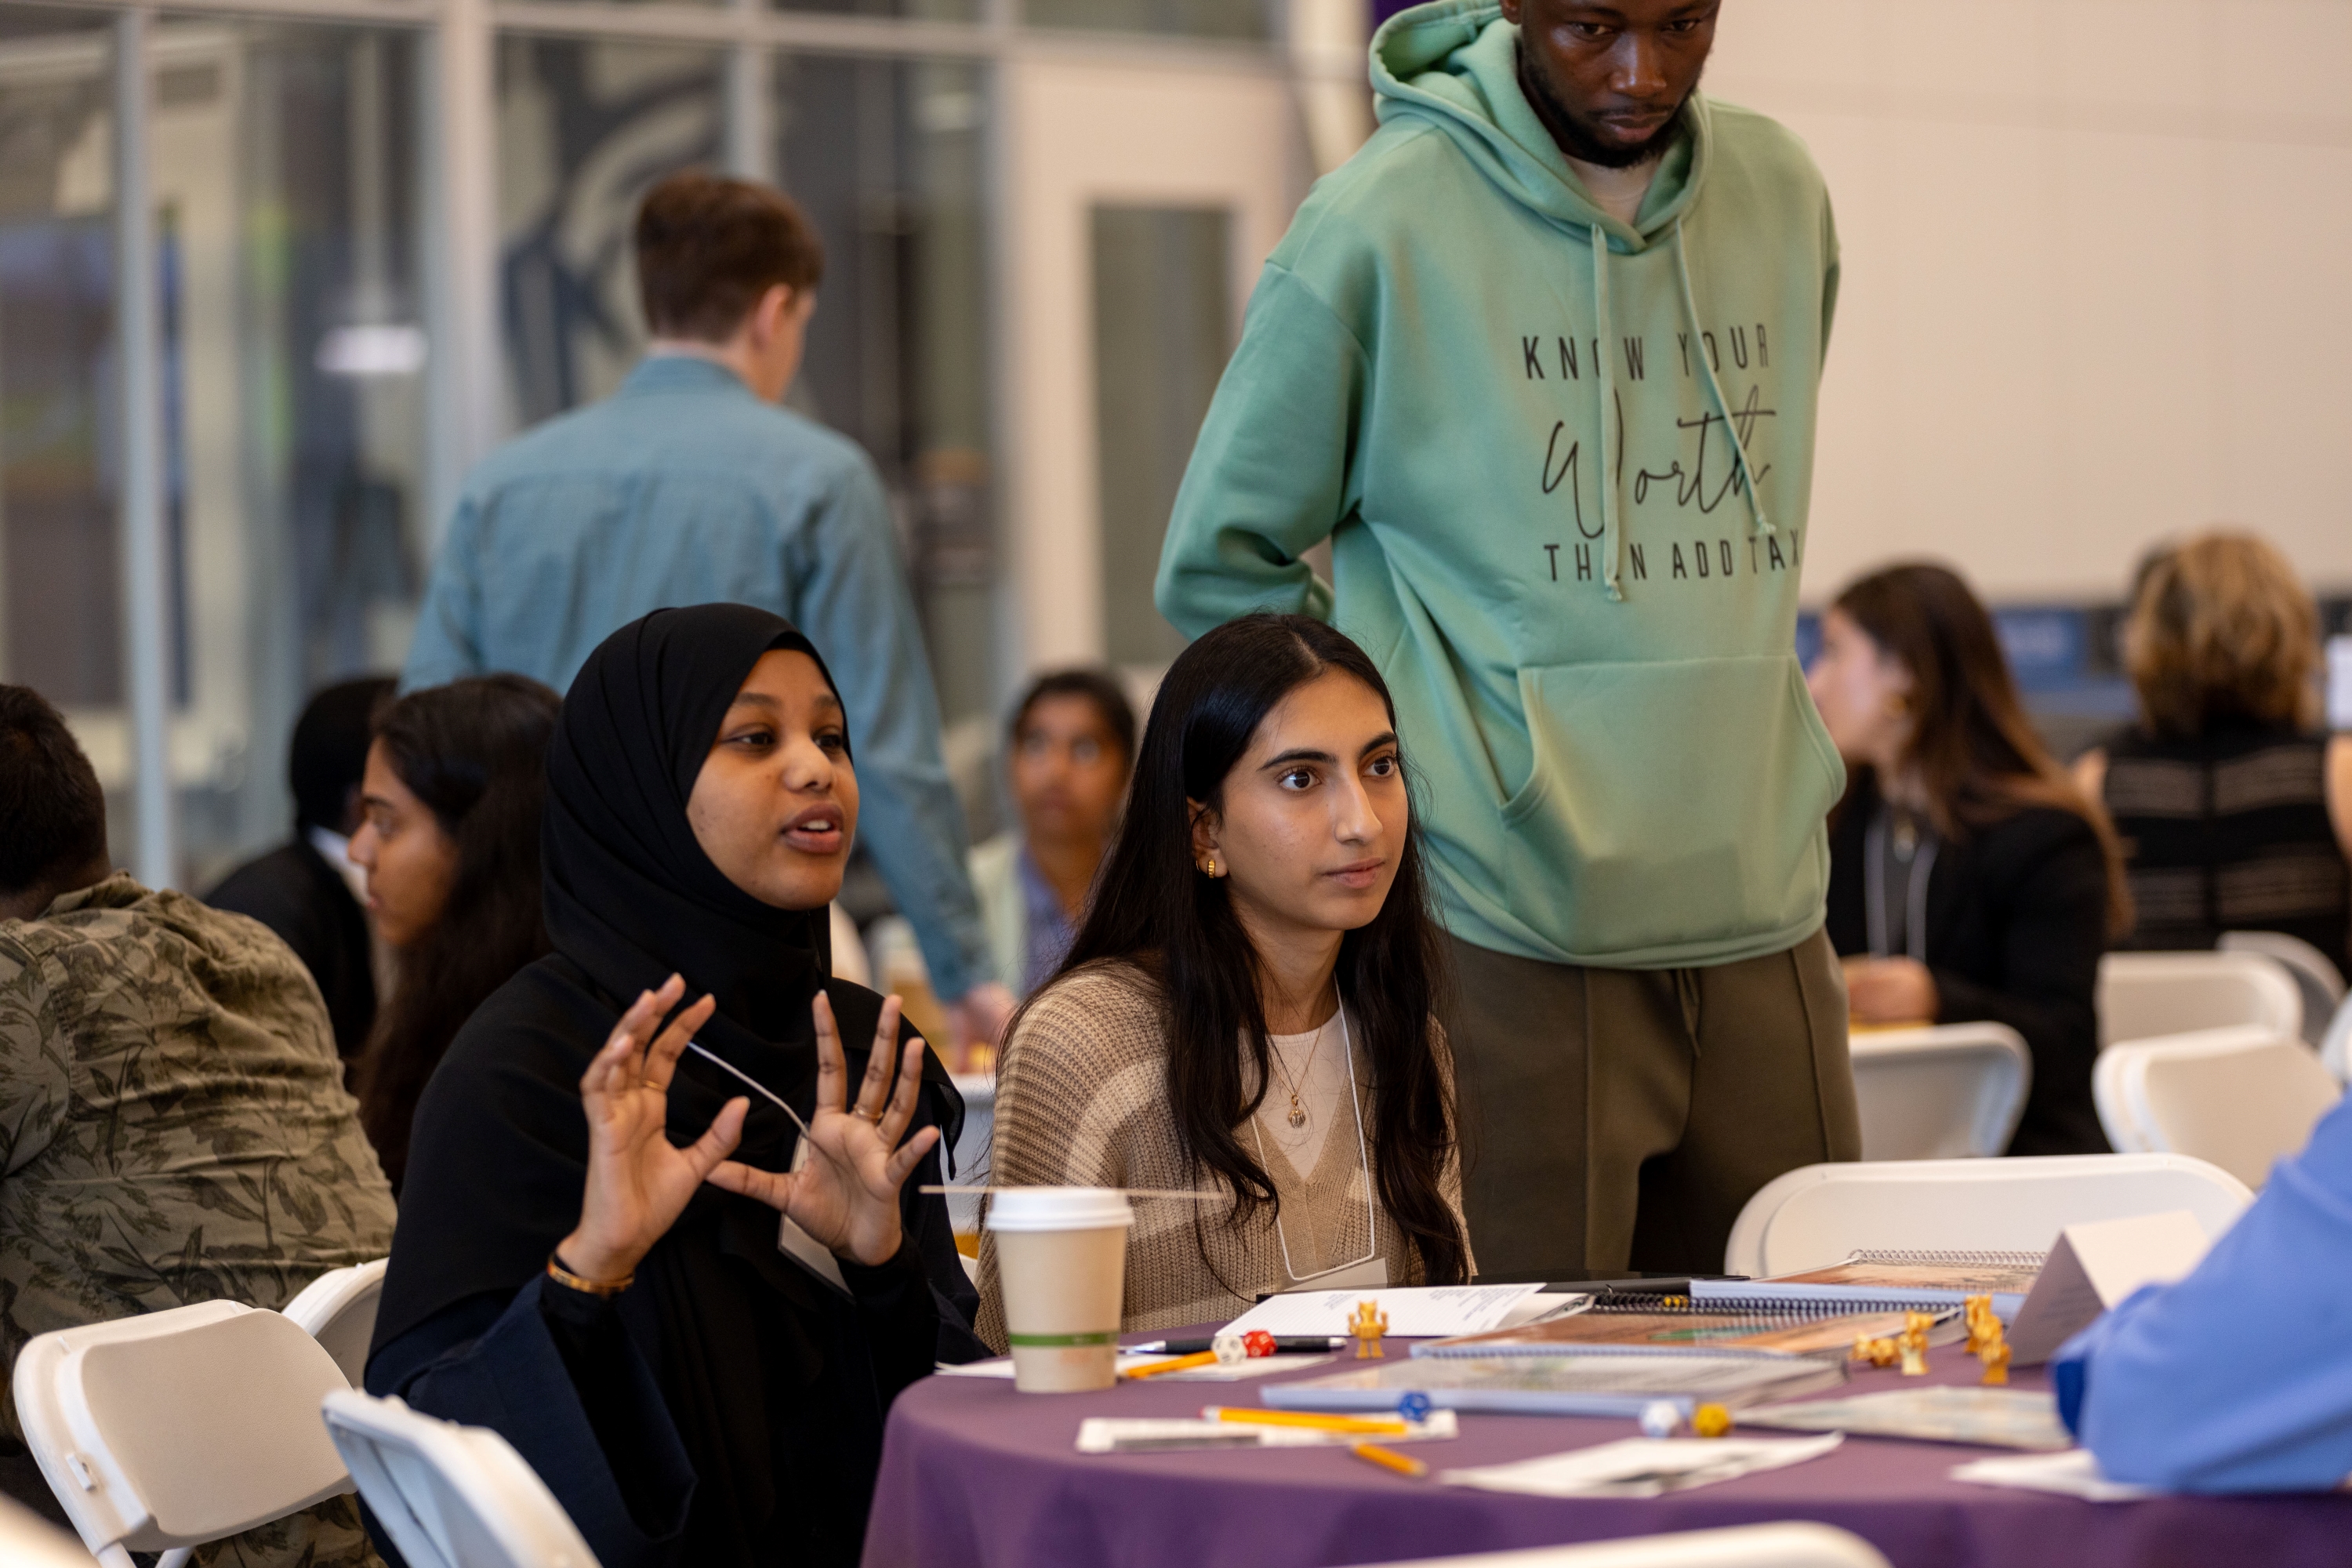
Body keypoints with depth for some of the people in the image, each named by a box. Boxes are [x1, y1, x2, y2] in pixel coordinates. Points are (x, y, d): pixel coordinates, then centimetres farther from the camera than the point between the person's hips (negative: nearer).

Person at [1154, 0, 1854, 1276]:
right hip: (1510, 941, -5)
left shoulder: (1782, 198, 10)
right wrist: (1397, 777, -4)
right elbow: (1217, 566, 1)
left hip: (1763, 925, 5)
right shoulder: (1381, 223, -6)